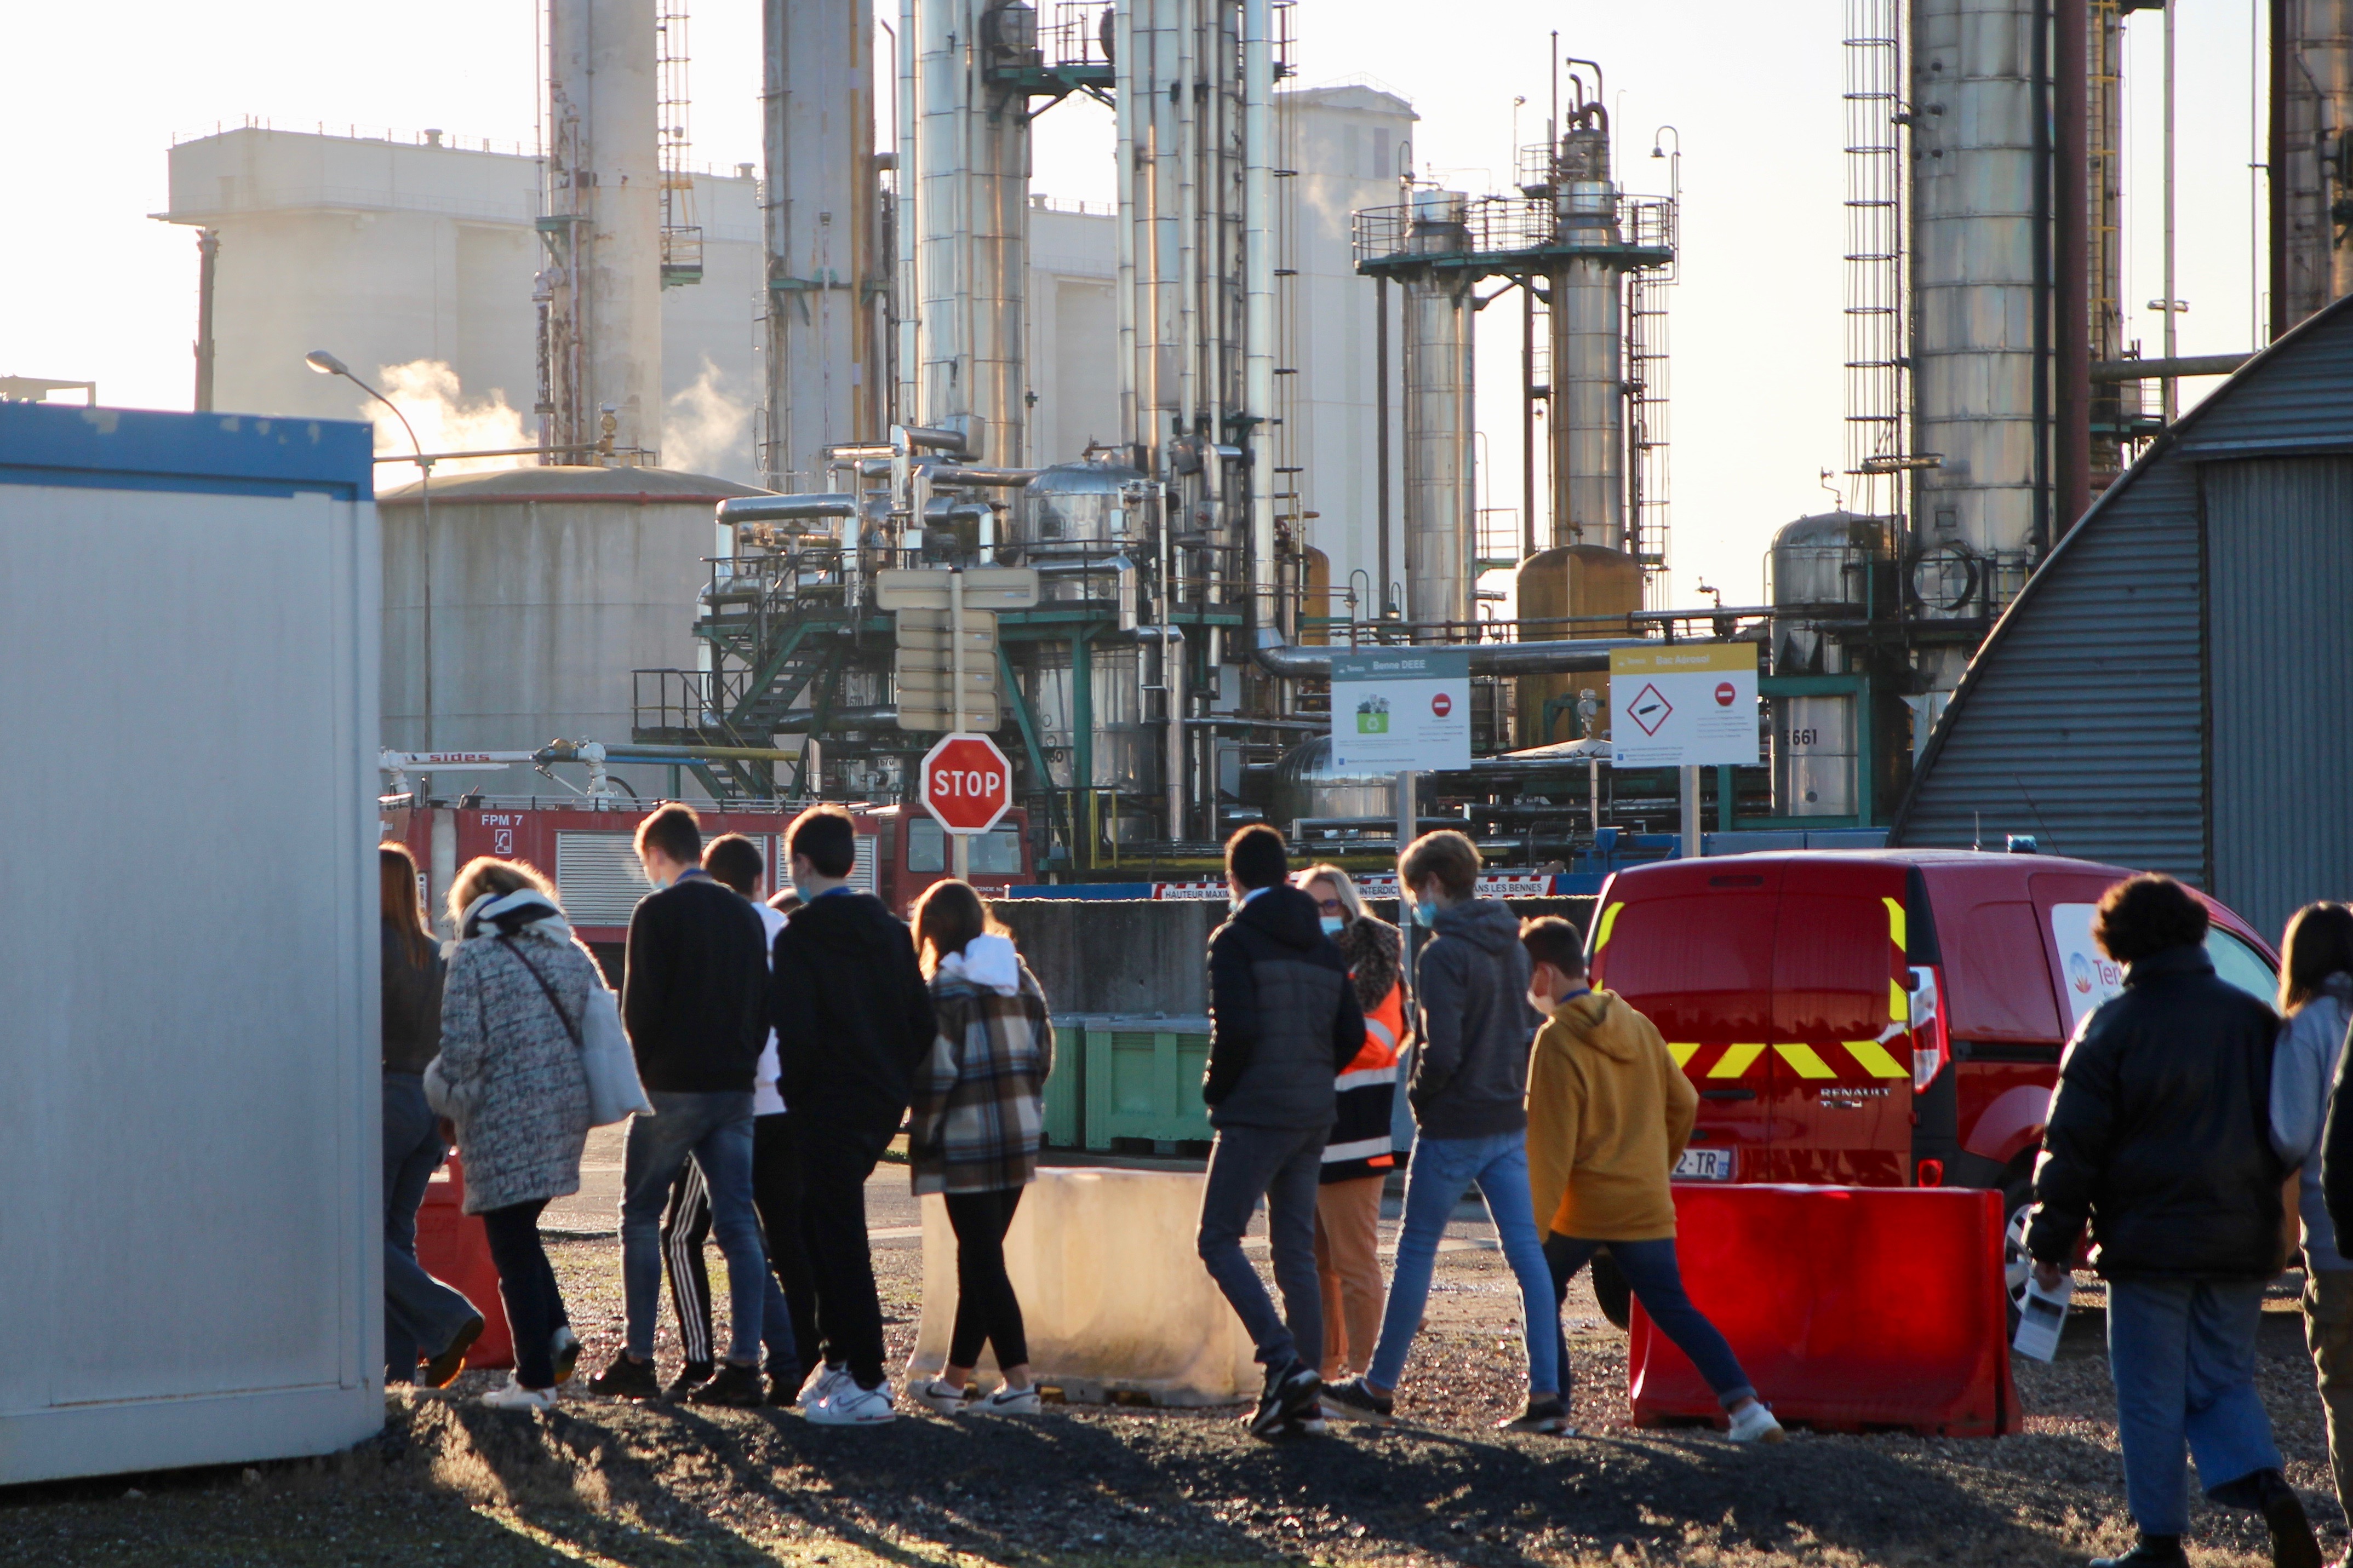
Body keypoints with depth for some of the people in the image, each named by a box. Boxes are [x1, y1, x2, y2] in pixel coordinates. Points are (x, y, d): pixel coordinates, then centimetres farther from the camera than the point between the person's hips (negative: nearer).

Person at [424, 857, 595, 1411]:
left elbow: (461, 1050, -13)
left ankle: (535, 1379, 1)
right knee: (521, 1231, 24)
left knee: (512, 1247, 1)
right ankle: (556, 1331, 8)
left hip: (505, 1120, -6)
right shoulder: (571, 953, 12)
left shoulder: (475, 958, -6)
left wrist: (450, 1098, 5)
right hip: (568, 1113, 6)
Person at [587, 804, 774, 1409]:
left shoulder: (657, 912, -8)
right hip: (735, 1087, 5)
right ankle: (743, 1364, -2)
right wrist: (742, 1060, 15)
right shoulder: (745, 915, 11)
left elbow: (640, 1004, -11)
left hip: (672, 1085, -5)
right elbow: (764, 1002, 12)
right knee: (738, 1223, 3)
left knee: (642, 1218, 6)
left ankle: (638, 1359, 4)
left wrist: (646, 1066, 4)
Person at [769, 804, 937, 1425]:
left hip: (828, 1109, -7)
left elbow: (795, 1032, -18)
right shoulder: (890, 930, 8)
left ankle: (866, 1382, -4)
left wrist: (793, 1095, -4)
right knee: (819, 1223, 21)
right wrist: (896, 1082, 14)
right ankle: (840, 1355, 24)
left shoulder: (799, 937, -12)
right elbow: (922, 1022, 8)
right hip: (883, 1105, 7)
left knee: (840, 1240, -3)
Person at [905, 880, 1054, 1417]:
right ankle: (955, 1379, 15)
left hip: (968, 1142, -7)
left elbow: (936, 1069, -13)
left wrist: (921, 1133, -4)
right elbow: (1043, 1054, 11)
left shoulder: (950, 985, -10)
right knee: (979, 1257, 13)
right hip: (1021, 1138, 7)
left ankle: (1018, 1382, -6)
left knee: (983, 1261, -4)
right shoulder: (1020, 976, 10)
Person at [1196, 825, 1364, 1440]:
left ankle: (1284, 1361, -19)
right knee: (1296, 1250, 10)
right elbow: (1351, 1035, 10)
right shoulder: (1322, 945, 14)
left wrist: (1216, 1089, -4)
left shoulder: (1235, 939, -8)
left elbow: (1236, 1029, -18)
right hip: (1313, 1117, 7)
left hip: (1256, 1113, -7)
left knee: (1220, 1239, -3)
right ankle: (1305, 1397, 7)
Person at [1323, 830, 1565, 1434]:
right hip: (1510, 1123, 7)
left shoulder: (1443, 955, -16)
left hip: (1454, 1128, -7)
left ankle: (1379, 1388, 14)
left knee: (1416, 1250, 5)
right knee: (1526, 1253, 3)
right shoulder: (1509, 946, 10)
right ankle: (1547, 1395, -2)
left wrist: (1419, 1095, -6)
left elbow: (1442, 1051, -22)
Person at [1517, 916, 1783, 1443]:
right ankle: (1745, 1406, -9)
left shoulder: (1558, 1040, -12)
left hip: (1583, 1207, -6)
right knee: (1674, 1310, 6)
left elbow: (1550, 1145, -14)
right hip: (1648, 1204, 6)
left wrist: (1533, 1227, -11)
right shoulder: (1637, 1026, 9)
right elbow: (1684, 1103, 14)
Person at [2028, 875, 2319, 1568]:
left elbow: (2072, 1145, -7)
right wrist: (2265, 1218, 21)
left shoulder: (2113, 1026, -6)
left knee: (2152, 1399, 4)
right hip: (2240, 1243, 4)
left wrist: (2051, 1242, 0)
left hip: (2149, 1243, -4)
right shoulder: (2253, 1019, 7)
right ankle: (2270, 1491, -11)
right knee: (2223, 1382, 12)